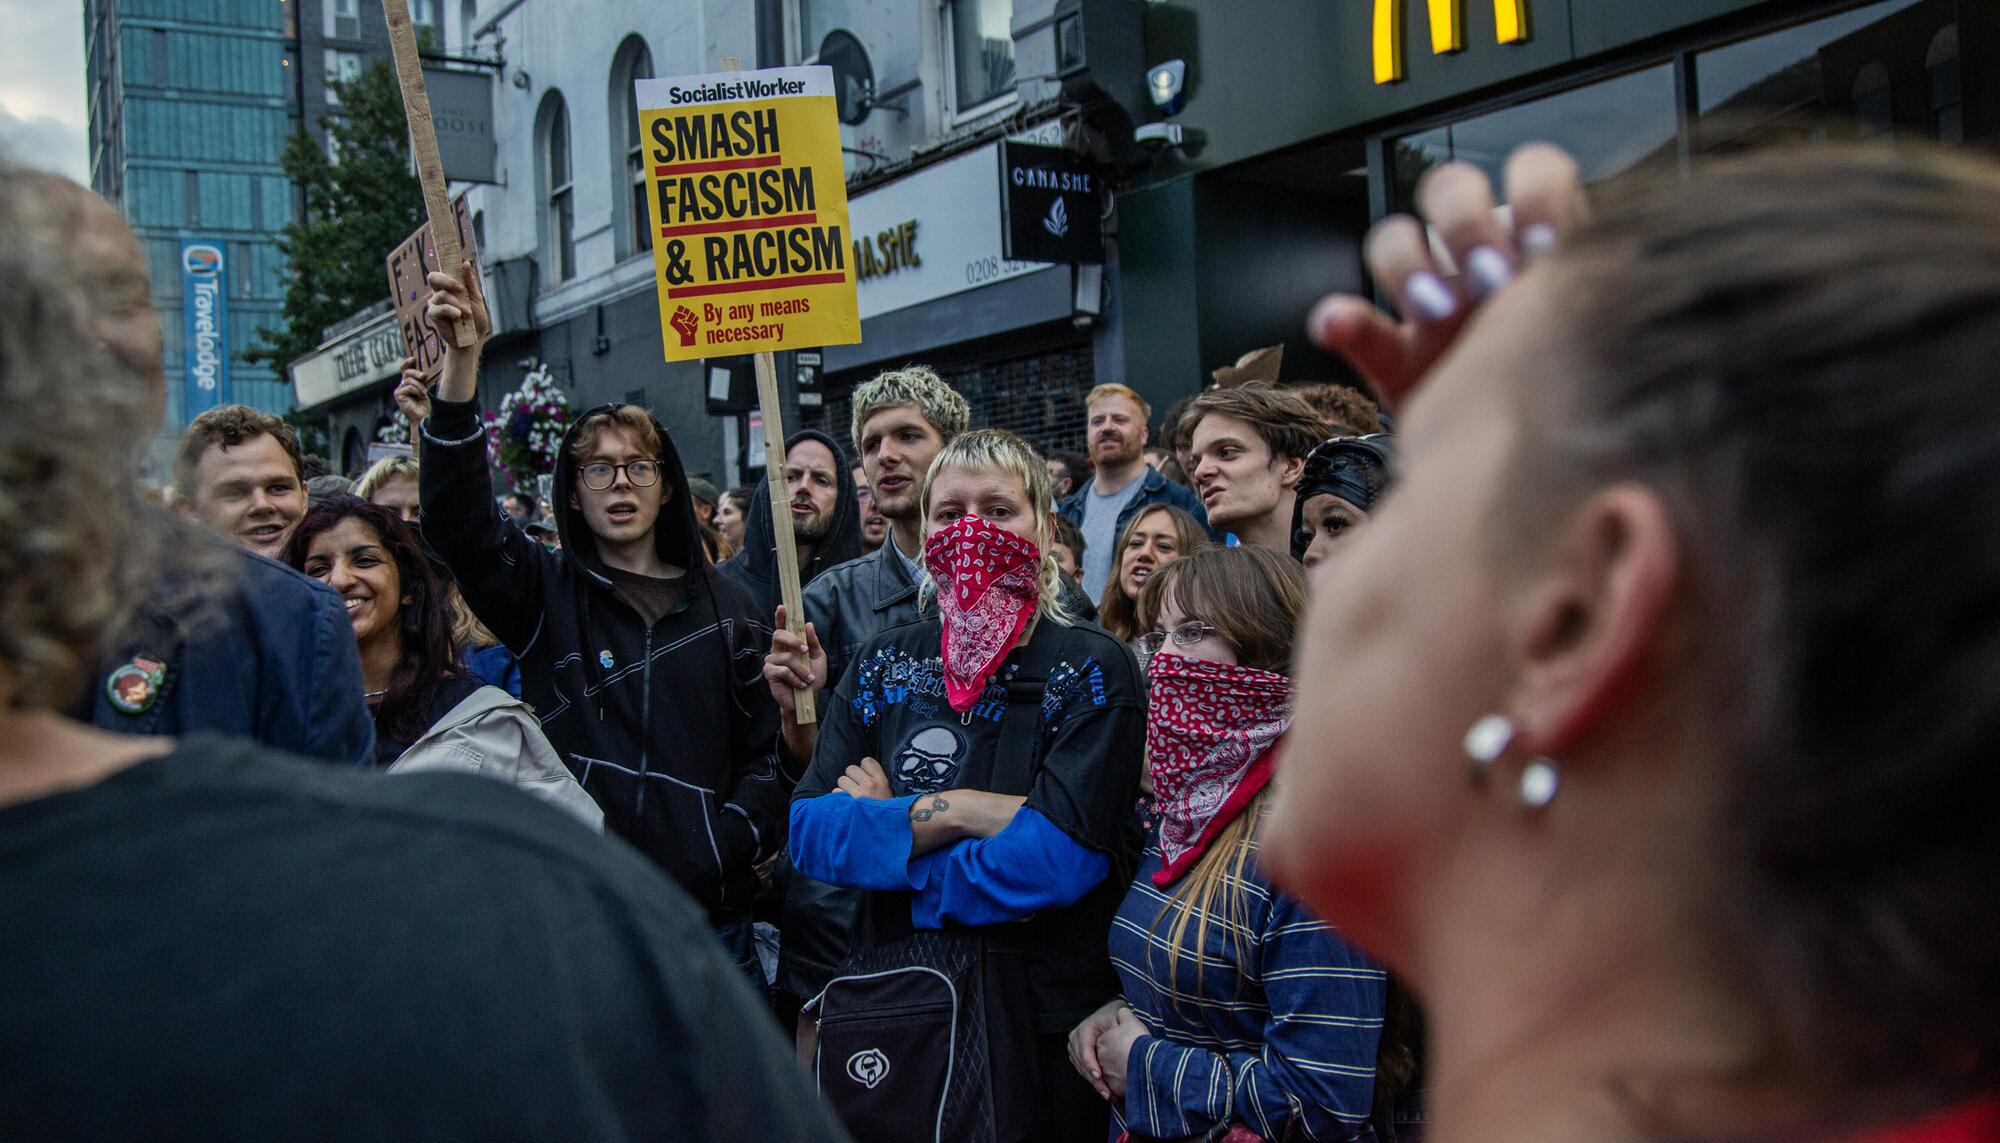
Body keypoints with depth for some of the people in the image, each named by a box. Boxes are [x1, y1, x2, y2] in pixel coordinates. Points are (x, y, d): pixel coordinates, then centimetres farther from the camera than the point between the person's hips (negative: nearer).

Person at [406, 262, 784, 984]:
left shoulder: (723, 607, 9)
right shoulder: (545, 595, 4)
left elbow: (767, 750, 7)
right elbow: (457, 522, -14)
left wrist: (730, 841, -10)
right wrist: (461, 360, -24)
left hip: (708, 913, 2)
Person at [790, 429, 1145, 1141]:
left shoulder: (1094, 670, -8)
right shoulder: (882, 666, 5)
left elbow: (1057, 860, -20)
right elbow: (808, 829, -5)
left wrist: (880, 830, -11)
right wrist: (949, 812, -19)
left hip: (1038, 1019, -3)